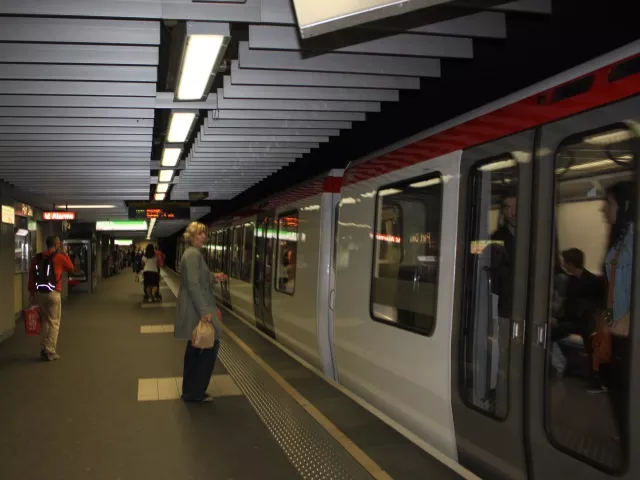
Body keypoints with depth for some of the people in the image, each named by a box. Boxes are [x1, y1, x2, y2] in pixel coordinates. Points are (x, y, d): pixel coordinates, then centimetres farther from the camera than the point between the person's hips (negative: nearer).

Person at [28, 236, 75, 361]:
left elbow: (31, 276, 7)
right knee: (54, 323, 0)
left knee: (46, 321, 17)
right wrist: (65, 253, 15)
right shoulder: (60, 257, -6)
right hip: (53, 293, -5)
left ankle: (49, 347, 20)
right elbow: (71, 268, 11)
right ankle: (48, 350, -7)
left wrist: (32, 293, 13)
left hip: (39, 293, 5)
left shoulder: (37, 258, 7)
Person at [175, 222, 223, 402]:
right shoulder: (193, 254, -16)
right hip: (197, 309, -11)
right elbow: (193, 285, -24)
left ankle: (189, 391, 24)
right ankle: (196, 392, 1)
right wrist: (204, 311, -27)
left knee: (195, 348, 15)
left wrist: (212, 307, 22)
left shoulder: (193, 253, 16)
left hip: (195, 308, 11)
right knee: (211, 345, -6)